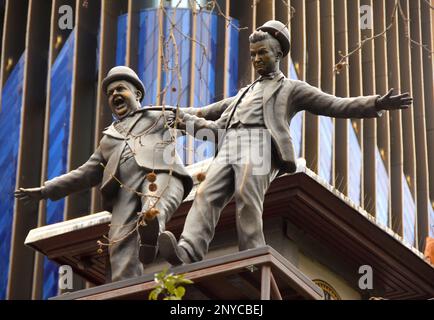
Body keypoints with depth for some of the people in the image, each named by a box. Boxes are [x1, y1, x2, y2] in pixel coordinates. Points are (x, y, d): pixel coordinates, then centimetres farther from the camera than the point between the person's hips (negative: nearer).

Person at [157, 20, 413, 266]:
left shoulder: (292, 89, 22)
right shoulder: (244, 93, 39)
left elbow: (336, 106, 11)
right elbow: (218, 128, 40)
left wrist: (377, 103, -2)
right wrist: (189, 122, 29)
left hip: (259, 145, -5)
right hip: (229, 147, 5)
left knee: (247, 197, -30)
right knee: (207, 195, -20)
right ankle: (188, 252, -39)